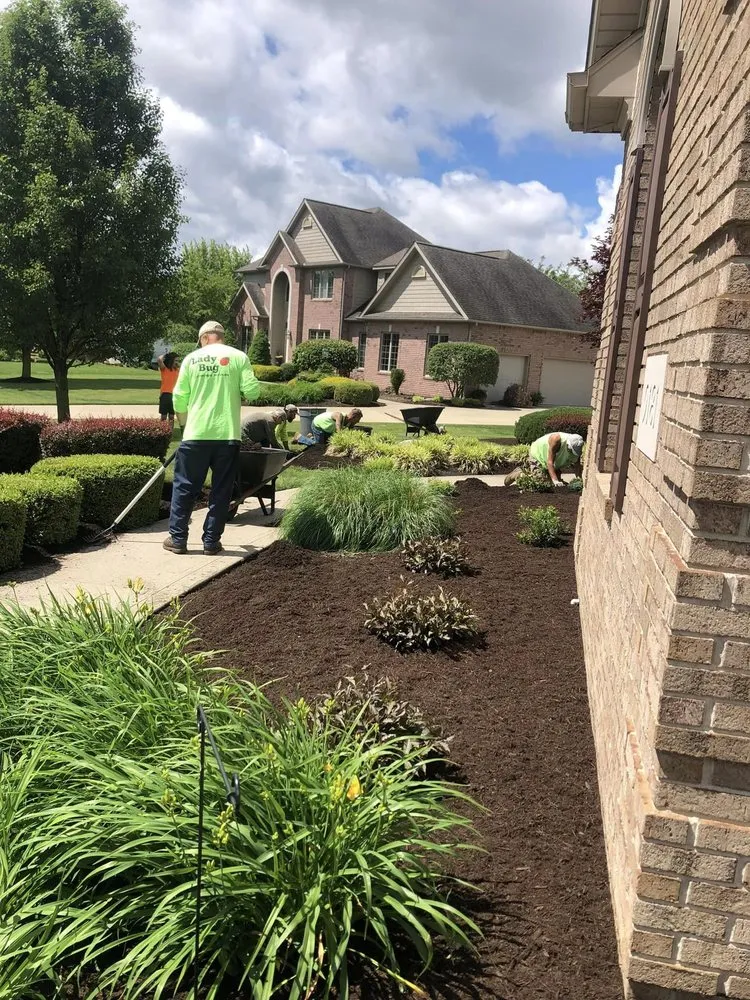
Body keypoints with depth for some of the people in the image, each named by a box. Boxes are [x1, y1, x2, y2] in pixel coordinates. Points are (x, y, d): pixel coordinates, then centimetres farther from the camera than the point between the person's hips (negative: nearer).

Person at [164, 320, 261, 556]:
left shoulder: (191, 358, 4)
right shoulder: (238, 357, 1)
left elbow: (179, 399, 4)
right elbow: (252, 390, -7)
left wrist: (184, 424, 21)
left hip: (196, 434, 1)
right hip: (228, 435, -1)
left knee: (184, 487, 11)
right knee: (221, 490, 8)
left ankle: (178, 539, 14)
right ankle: (211, 541, 11)